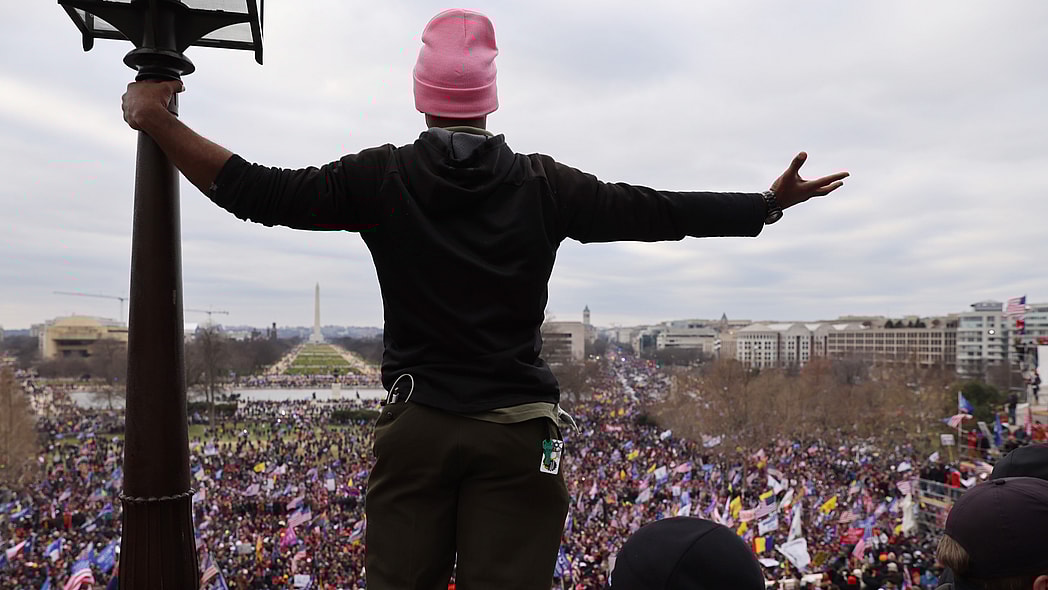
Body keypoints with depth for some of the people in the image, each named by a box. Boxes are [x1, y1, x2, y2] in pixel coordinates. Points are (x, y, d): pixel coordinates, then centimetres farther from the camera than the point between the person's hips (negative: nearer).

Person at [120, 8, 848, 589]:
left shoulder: (381, 177, -3)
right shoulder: (543, 184, -2)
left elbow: (259, 193, -4)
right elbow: (657, 212, 2)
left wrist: (159, 122, 7)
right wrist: (771, 202, 13)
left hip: (416, 423, 1)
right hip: (517, 429, 0)